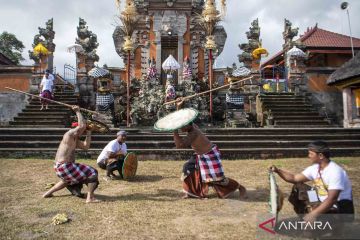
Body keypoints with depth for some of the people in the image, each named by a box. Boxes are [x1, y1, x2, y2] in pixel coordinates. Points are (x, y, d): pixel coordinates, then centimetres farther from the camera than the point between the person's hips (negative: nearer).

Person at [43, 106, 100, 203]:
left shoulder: (75, 140, 15)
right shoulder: (69, 135, -14)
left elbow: (86, 146, 9)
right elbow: (82, 126, -25)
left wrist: (89, 133, 9)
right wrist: (78, 112, -15)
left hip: (59, 167, 10)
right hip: (64, 167, -10)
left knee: (69, 179, 41)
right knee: (92, 173, -10)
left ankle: (48, 193, 40)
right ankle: (90, 198, -17)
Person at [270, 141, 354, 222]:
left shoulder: (335, 172, -25)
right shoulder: (314, 168, 0)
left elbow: (332, 200, -32)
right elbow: (294, 178, 4)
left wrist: (313, 215, -37)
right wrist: (278, 171, -10)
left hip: (340, 208, -9)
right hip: (323, 203, 9)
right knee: (298, 187, 5)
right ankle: (305, 219, 9)